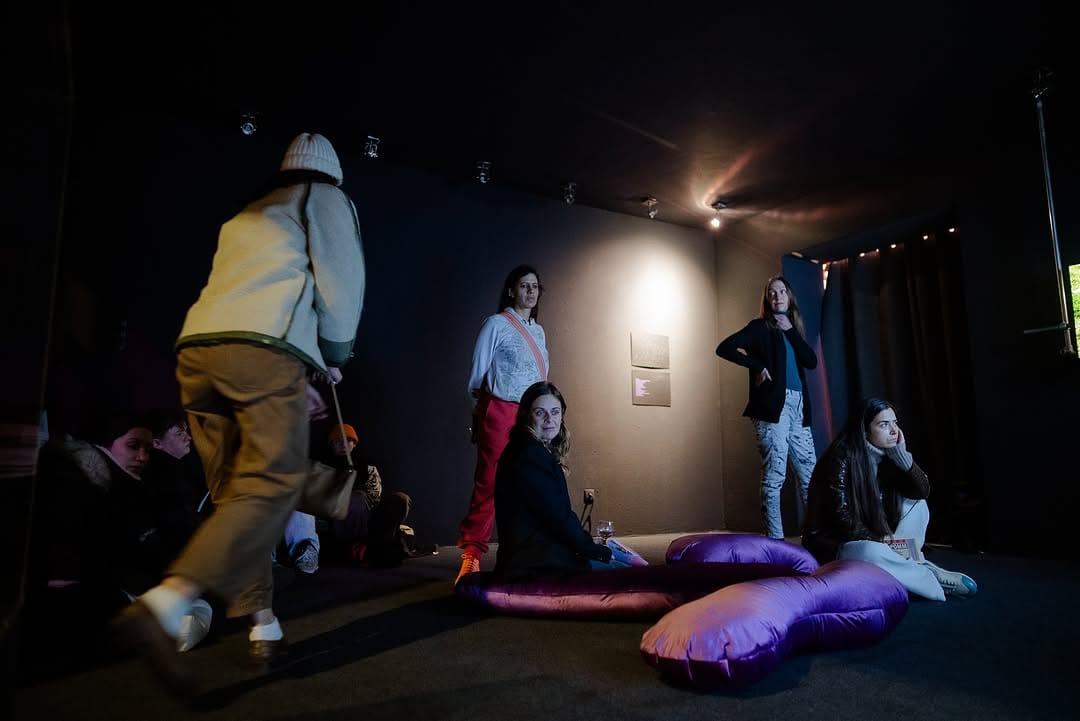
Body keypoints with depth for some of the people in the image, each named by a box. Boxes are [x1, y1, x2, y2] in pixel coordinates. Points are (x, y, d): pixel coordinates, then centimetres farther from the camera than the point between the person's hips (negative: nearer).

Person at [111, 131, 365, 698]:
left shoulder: (243, 218, 35)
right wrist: (335, 354, 18)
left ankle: (262, 625, 13)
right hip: (265, 349, -7)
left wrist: (296, 386, 32)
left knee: (236, 494, 10)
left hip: (196, 348, 7)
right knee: (273, 483, -9)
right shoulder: (326, 198, 16)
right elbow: (341, 281, 4)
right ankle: (163, 605, -25)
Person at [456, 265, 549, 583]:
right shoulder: (497, 324, -2)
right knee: (489, 484, -9)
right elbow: (477, 372, 0)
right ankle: (471, 555, -5)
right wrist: (480, 411, 5)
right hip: (500, 412, -6)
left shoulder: (539, 330, 17)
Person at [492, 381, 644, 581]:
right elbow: (558, 516, -16)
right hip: (535, 564, -10)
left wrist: (594, 545, 5)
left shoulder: (540, 452, 14)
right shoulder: (528, 456, -16)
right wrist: (599, 551, -4)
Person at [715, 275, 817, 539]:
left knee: (810, 474, 8)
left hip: (798, 408, 6)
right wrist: (758, 367, -10)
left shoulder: (792, 330, 20)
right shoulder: (760, 327, 4)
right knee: (774, 476, -7)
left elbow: (812, 361, 6)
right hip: (772, 408, -6)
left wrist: (791, 330, 2)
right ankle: (775, 539, -2)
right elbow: (724, 348, -8)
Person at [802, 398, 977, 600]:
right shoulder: (842, 457, -19)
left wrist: (902, 455, -12)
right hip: (833, 544, -8)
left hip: (876, 539, 8)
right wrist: (882, 542, -20)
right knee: (872, 552, -37)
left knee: (917, 504, 2)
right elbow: (841, 516, -21)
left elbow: (923, 491, -3)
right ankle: (929, 576, -13)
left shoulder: (886, 456, 2)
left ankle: (910, 563, -11)